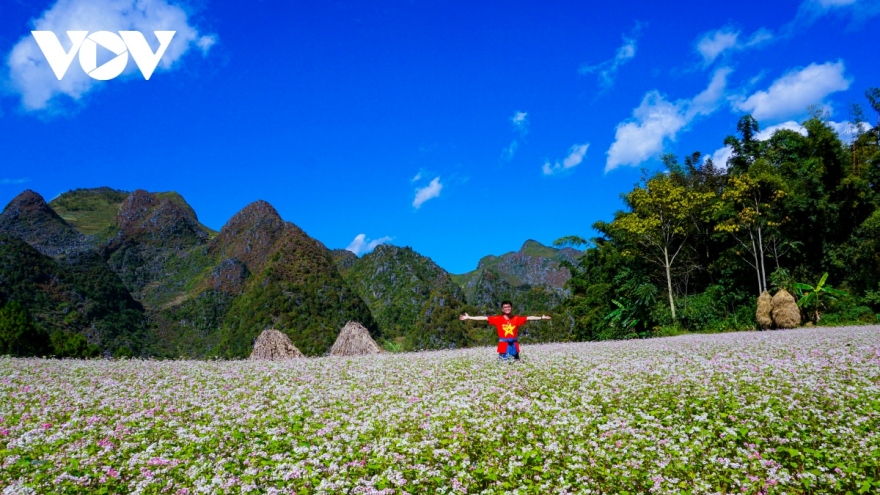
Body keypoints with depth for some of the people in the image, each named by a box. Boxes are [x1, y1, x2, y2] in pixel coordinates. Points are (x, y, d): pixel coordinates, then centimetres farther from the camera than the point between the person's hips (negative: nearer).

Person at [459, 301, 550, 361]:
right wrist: (469, 317, -6)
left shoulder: (516, 319, 4)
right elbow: (484, 318, -4)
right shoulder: (498, 319, -1)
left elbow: (529, 318, 7)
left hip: (514, 345, 2)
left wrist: (541, 317, 3)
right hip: (503, 345, -2)